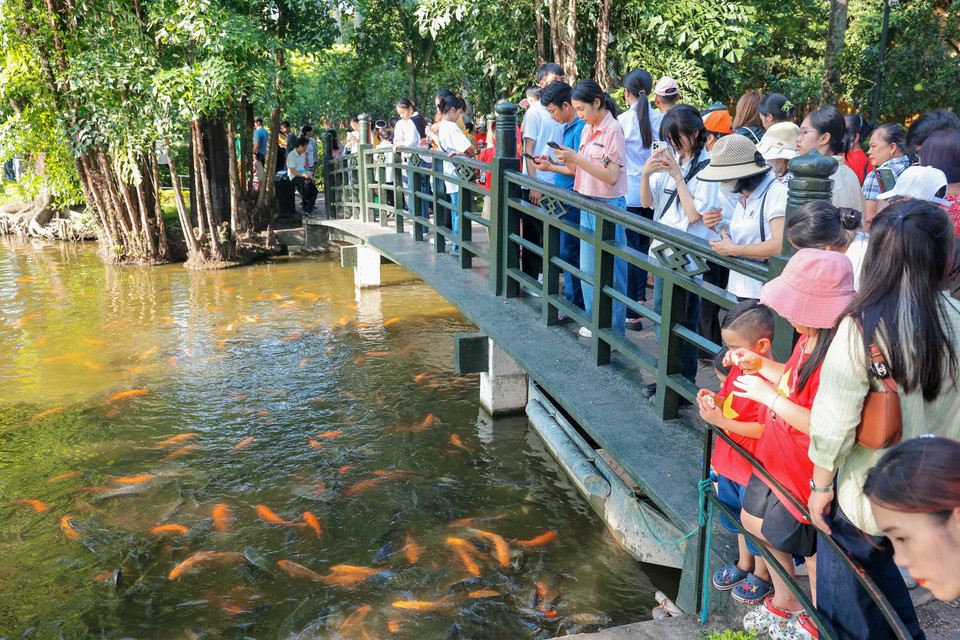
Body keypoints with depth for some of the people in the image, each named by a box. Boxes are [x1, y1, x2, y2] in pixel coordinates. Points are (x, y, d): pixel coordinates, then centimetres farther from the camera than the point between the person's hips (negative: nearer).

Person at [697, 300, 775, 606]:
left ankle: (762, 575, 37)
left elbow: (764, 429, -29)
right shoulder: (738, 369, -1)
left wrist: (722, 422, -29)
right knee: (739, 513, 27)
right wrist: (714, 400, -8)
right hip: (730, 460, 9)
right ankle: (744, 563, 49)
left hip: (755, 469, -8)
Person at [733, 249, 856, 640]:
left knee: (808, 546, 12)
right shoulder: (809, 338, -2)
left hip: (804, 470, -10)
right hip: (778, 457, 10)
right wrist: (760, 365, 1)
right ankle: (783, 602, 48)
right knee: (753, 520, 24)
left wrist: (768, 395, -28)